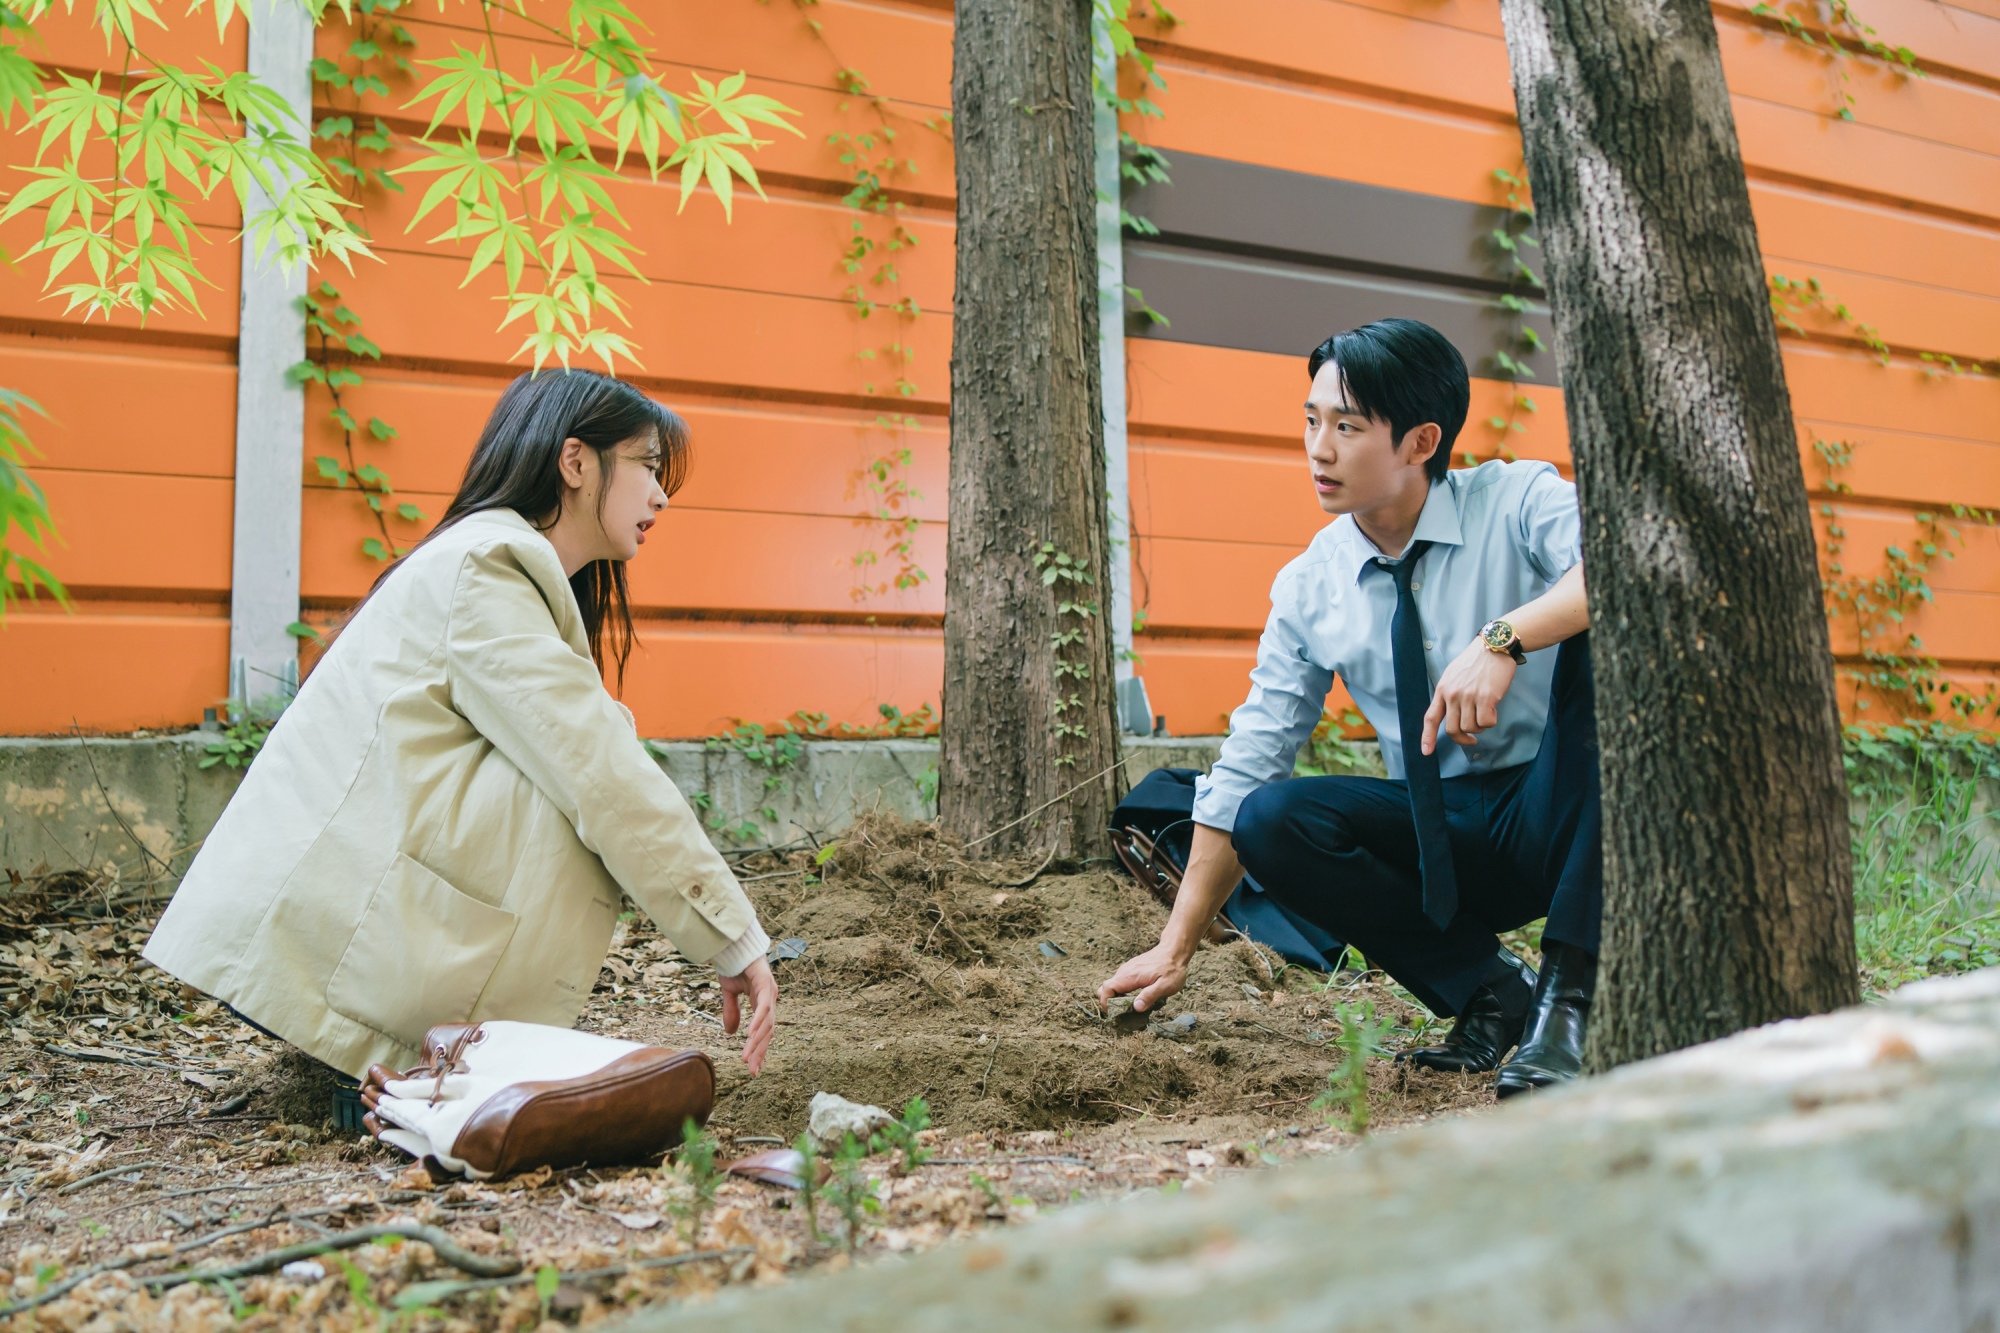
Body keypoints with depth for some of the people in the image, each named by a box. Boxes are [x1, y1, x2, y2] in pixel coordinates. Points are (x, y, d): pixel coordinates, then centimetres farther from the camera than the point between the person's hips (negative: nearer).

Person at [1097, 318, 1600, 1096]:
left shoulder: (1517, 503, -11)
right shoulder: (1309, 588, -2)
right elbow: (1241, 773, -1)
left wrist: (1502, 641, -44)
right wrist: (1176, 947, -4)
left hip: (1565, 815, -3)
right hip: (1445, 840, 3)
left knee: (1594, 639, -29)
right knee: (1268, 822, -20)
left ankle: (1567, 995, -24)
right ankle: (1488, 990, -3)